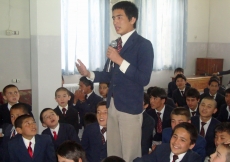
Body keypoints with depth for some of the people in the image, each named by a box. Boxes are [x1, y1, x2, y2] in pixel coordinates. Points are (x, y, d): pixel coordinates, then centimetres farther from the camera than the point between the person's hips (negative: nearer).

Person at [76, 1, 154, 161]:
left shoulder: (143, 45, -10)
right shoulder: (116, 44, 12)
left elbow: (144, 79, -18)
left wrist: (120, 61, -23)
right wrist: (89, 74, -1)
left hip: (130, 107, -7)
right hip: (113, 106, 7)